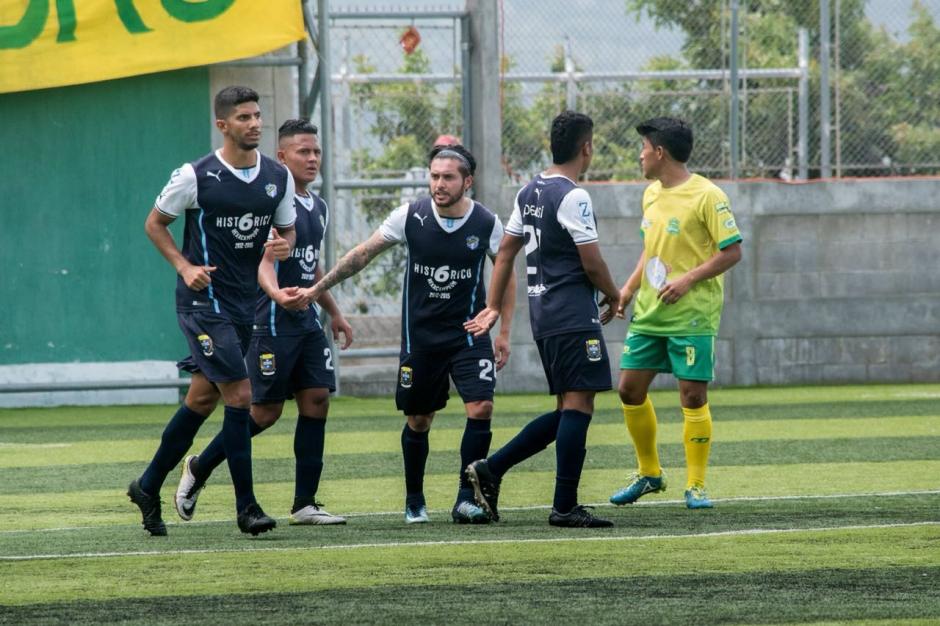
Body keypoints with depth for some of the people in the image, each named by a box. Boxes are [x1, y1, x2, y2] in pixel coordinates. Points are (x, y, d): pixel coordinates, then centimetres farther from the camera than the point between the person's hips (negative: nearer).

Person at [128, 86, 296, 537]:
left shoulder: (278, 177, 4)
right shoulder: (195, 176, -10)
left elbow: (287, 231, 16)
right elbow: (155, 223, 1)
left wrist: (284, 246, -8)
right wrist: (184, 266, -12)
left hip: (244, 303, 6)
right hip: (204, 300, -6)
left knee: (202, 399, 12)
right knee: (239, 395, -13)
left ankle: (148, 487, 27)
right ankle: (246, 507, -9)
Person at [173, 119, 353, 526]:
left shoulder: (318, 208, 15)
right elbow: (263, 261, -23)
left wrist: (334, 313, 32)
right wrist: (278, 294, -42)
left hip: (308, 321, 8)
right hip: (272, 321, -8)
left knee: (316, 400, 0)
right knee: (265, 410, -5)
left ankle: (305, 503, 3)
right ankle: (199, 468, 15)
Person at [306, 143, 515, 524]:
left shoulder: (487, 224, -8)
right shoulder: (410, 216, -9)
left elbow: (505, 275, 6)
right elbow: (362, 254, 0)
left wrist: (504, 332, 4)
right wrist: (316, 289, -1)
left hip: (468, 333, 0)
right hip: (419, 335, 0)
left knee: (481, 408, -17)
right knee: (417, 421, 7)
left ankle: (466, 499, -9)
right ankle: (414, 502, 25)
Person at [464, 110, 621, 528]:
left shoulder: (529, 193, 13)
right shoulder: (573, 197, -14)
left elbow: (505, 251, 18)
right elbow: (592, 262, -13)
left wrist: (494, 307, 22)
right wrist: (613, 296, 4)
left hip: (544, 316, 9)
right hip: (574, 317, -9)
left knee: (567, 411, 13)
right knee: (578, 405, -7)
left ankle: (490, 469, 10)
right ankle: (565, 506, -9)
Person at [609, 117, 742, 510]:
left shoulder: (706, 196, -12)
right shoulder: (652, 194, 12)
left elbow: (732, 252, -13)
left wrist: (688, 280, -20)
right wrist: (630, 288, 10)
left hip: (692, 315, -8)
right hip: (648, 313, 8)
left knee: (693, 396, -5)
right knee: (630, 389, 6)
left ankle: (696, 485, 4)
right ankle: (649, 473, 21)